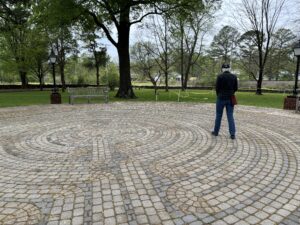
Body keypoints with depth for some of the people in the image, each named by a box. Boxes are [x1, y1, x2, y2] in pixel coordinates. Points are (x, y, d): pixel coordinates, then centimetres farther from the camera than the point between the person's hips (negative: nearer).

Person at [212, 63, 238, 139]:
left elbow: (217, 88, -8)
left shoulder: (220, 76, -9)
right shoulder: (234, 76, 2)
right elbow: (235, 88, 5)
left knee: (218, 115, 10)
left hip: (221, 98, -3)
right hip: (230, 99, 3)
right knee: (230, 116, 5)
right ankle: (232, 134, -1)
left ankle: (216, 132, 22)